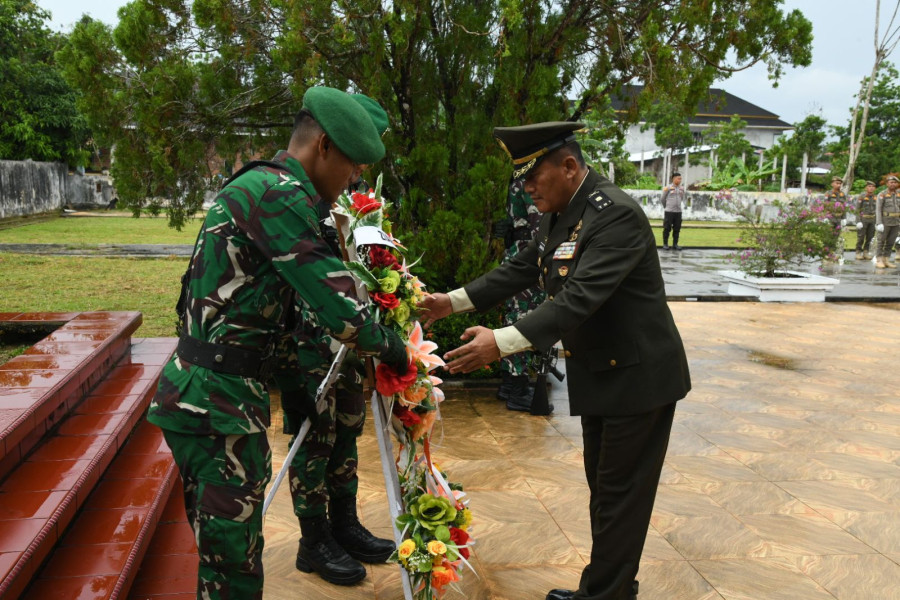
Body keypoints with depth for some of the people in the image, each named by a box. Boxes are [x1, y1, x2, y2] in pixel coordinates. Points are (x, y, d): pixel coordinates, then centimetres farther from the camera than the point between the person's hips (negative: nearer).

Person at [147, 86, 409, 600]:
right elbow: (337, 305, -21)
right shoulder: (281, 194, -17)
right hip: (218, 403, -10)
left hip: (210, 397, 10)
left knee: (227, 547, 21)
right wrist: (388, 343, -4)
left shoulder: (258, 185, 17)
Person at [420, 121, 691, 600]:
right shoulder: (557, 213, 4)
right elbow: (521, 270, 12)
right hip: (599, 372, 9)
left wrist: (502, 342, -41)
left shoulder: (616, 215, -24)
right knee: (604, 488, 18)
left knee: (620, 494, 3)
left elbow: (580, 297, -34)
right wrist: (453, 302, 6)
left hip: (638, 375, -9)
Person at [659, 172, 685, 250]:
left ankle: (675, 244, 12)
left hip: (678, 211, 4)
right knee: (667, 228, -1)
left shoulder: (681, 188, 11)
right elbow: (662, 199, 6)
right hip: (669, 211, -4)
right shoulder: (668, 188, -3)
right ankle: (665, 244, 6)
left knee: (677, 229, 4)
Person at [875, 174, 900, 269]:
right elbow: (878, 210, -12)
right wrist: (879, 223, -19)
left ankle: (886, 261, 12)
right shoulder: (882, 195, -8)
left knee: (890, 242, 7)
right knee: (881, 242, -2)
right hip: (885, 222, -5)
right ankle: (879, 262, 3)